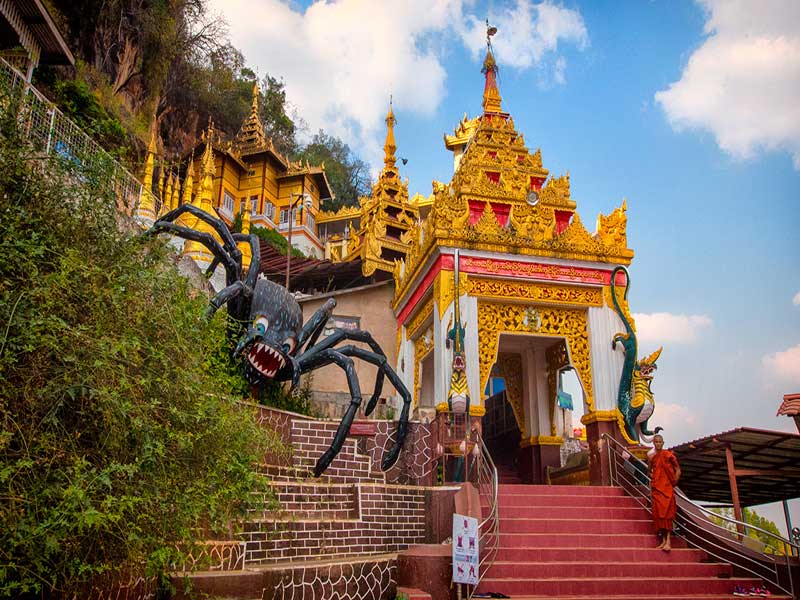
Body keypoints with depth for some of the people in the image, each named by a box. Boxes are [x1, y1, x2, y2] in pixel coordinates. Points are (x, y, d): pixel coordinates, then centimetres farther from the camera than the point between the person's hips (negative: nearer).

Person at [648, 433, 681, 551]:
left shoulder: (668, 455, -3)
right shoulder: (652, 457, 10)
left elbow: (678, 470, -1)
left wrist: (673, 483, -2)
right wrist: (651, 477, 6)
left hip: (667, 488, -4)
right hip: (656, 487, 4)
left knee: (666, 513, -10)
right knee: (658, 513, 0)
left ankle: (668, 542, -13)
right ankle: (663, 541, 4)